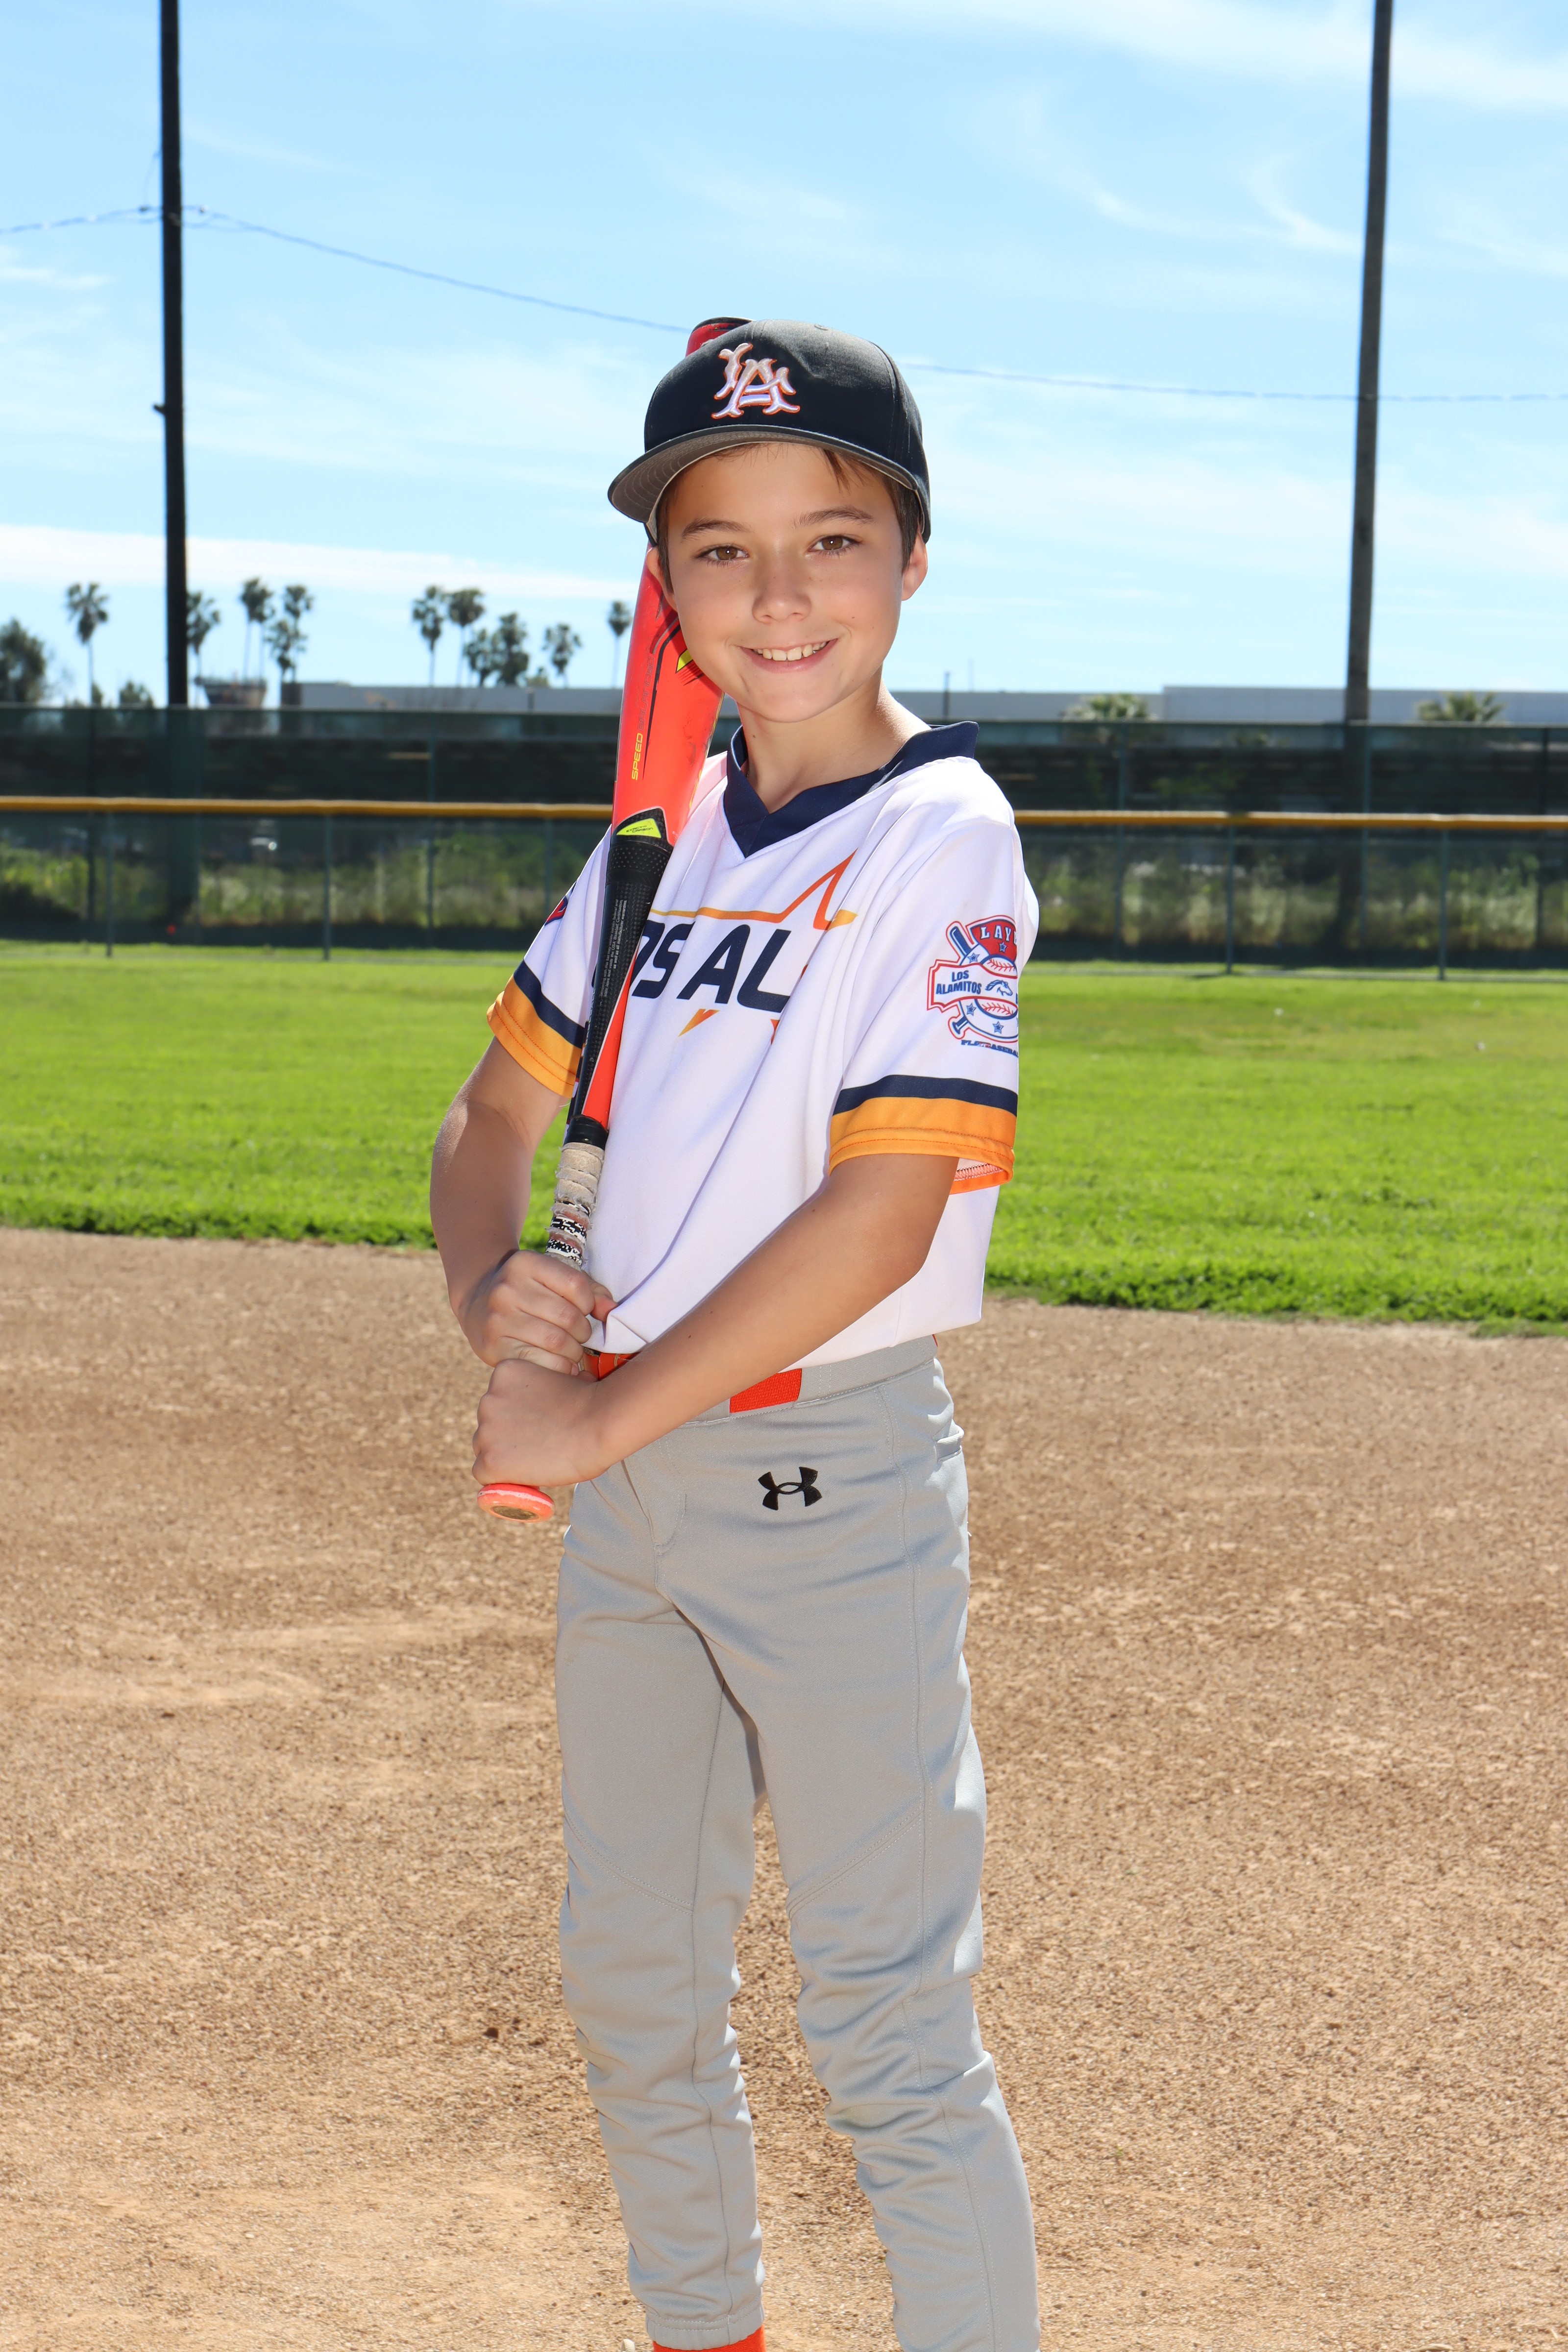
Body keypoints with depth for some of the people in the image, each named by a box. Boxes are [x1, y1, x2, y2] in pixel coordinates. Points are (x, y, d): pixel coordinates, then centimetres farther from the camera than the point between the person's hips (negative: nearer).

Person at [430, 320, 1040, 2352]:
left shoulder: (942, 832, -13)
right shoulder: (667, 836, 7)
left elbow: (881, 1212, -21)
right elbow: (494, 1116, 14)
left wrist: (602, 1419, -17)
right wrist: (492, 1299, -7)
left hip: (826, 1476, -7)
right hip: (623, 1472, 7)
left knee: (886, 2033, -1)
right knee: (629, 1981, 19)